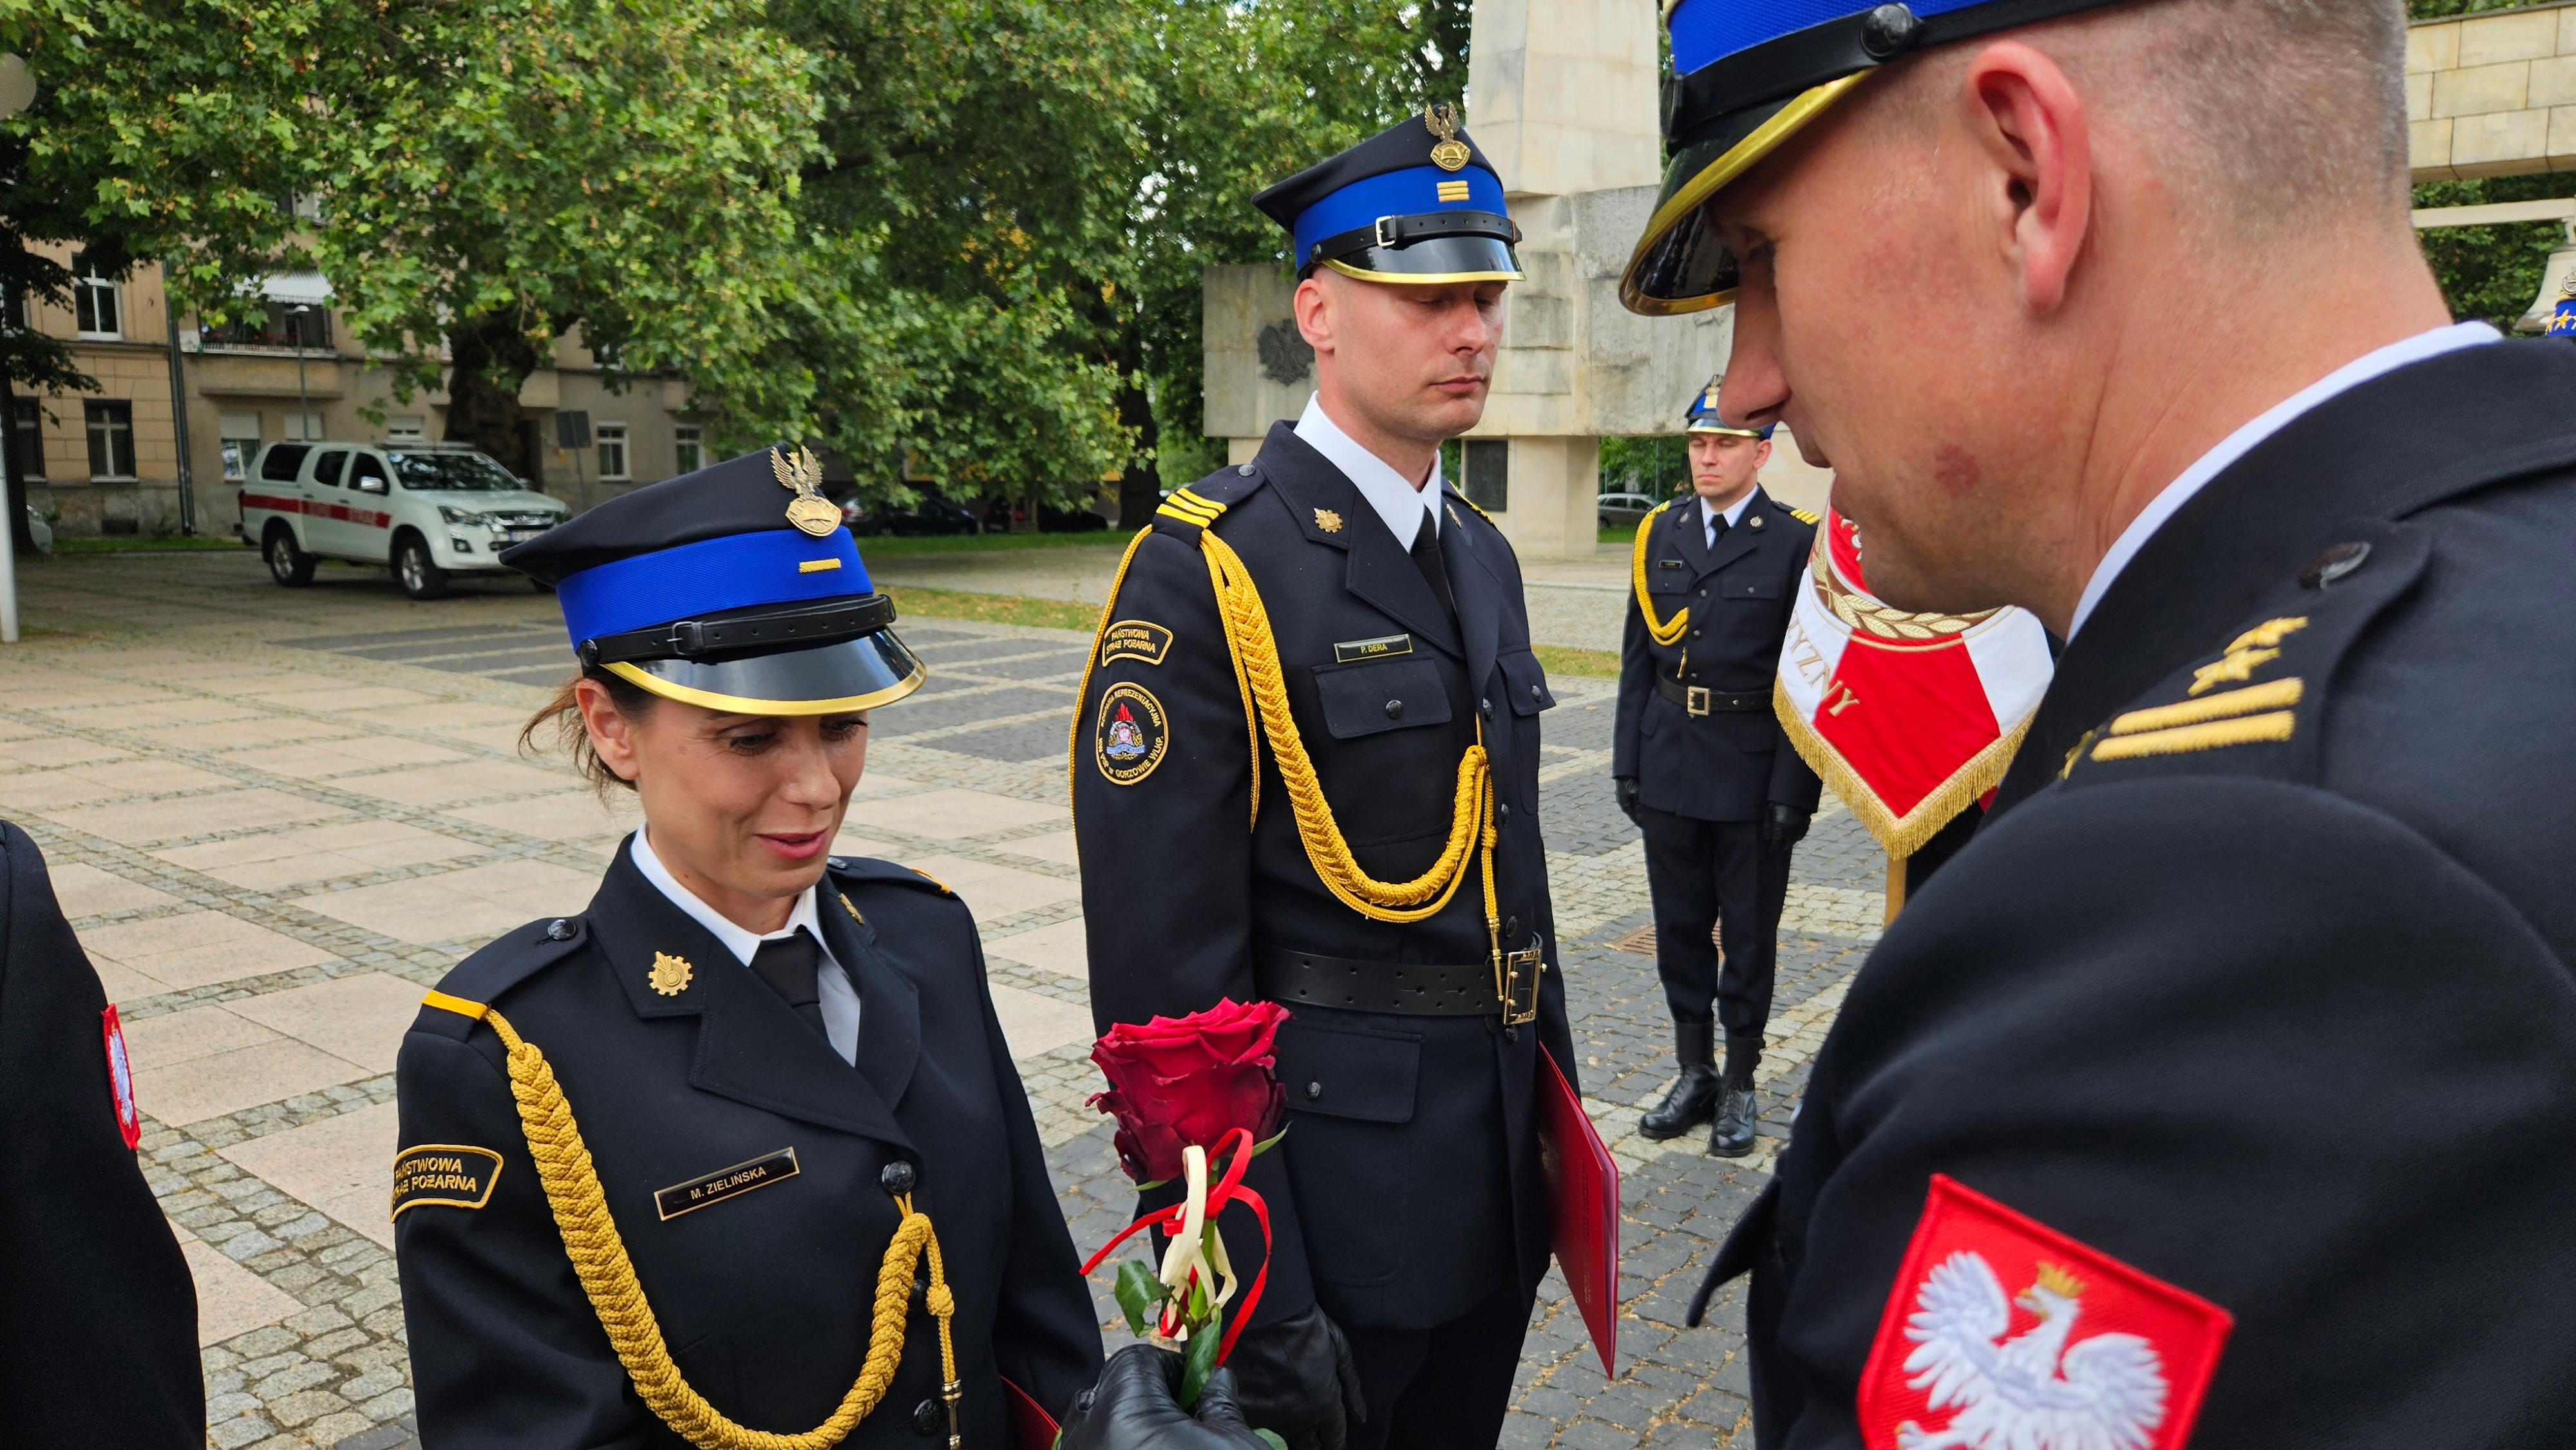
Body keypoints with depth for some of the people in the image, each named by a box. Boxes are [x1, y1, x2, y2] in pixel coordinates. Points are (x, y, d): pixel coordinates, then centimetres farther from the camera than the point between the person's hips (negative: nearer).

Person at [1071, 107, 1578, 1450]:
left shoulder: (1483, 556, 7)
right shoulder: (1203, 572, -18)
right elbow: (1167, 975, -20)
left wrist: (1553, 1110, 16)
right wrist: (1252, 1304, -19)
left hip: (1497, 1180, 7)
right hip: (1326, 1177, -7)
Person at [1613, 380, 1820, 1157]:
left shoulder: (1796, 541, -7)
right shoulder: (1661, 533, 6)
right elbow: (1638, 659, 8)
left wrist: (1795, 789, -13)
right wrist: (1628, 761, 4)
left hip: (1752, 772, -4)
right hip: (1669, 766, 4)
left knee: (1749, 934, 8)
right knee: (1680, 927, 13)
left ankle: (1740, 1084, 23)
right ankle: (1695, 1073, 28)